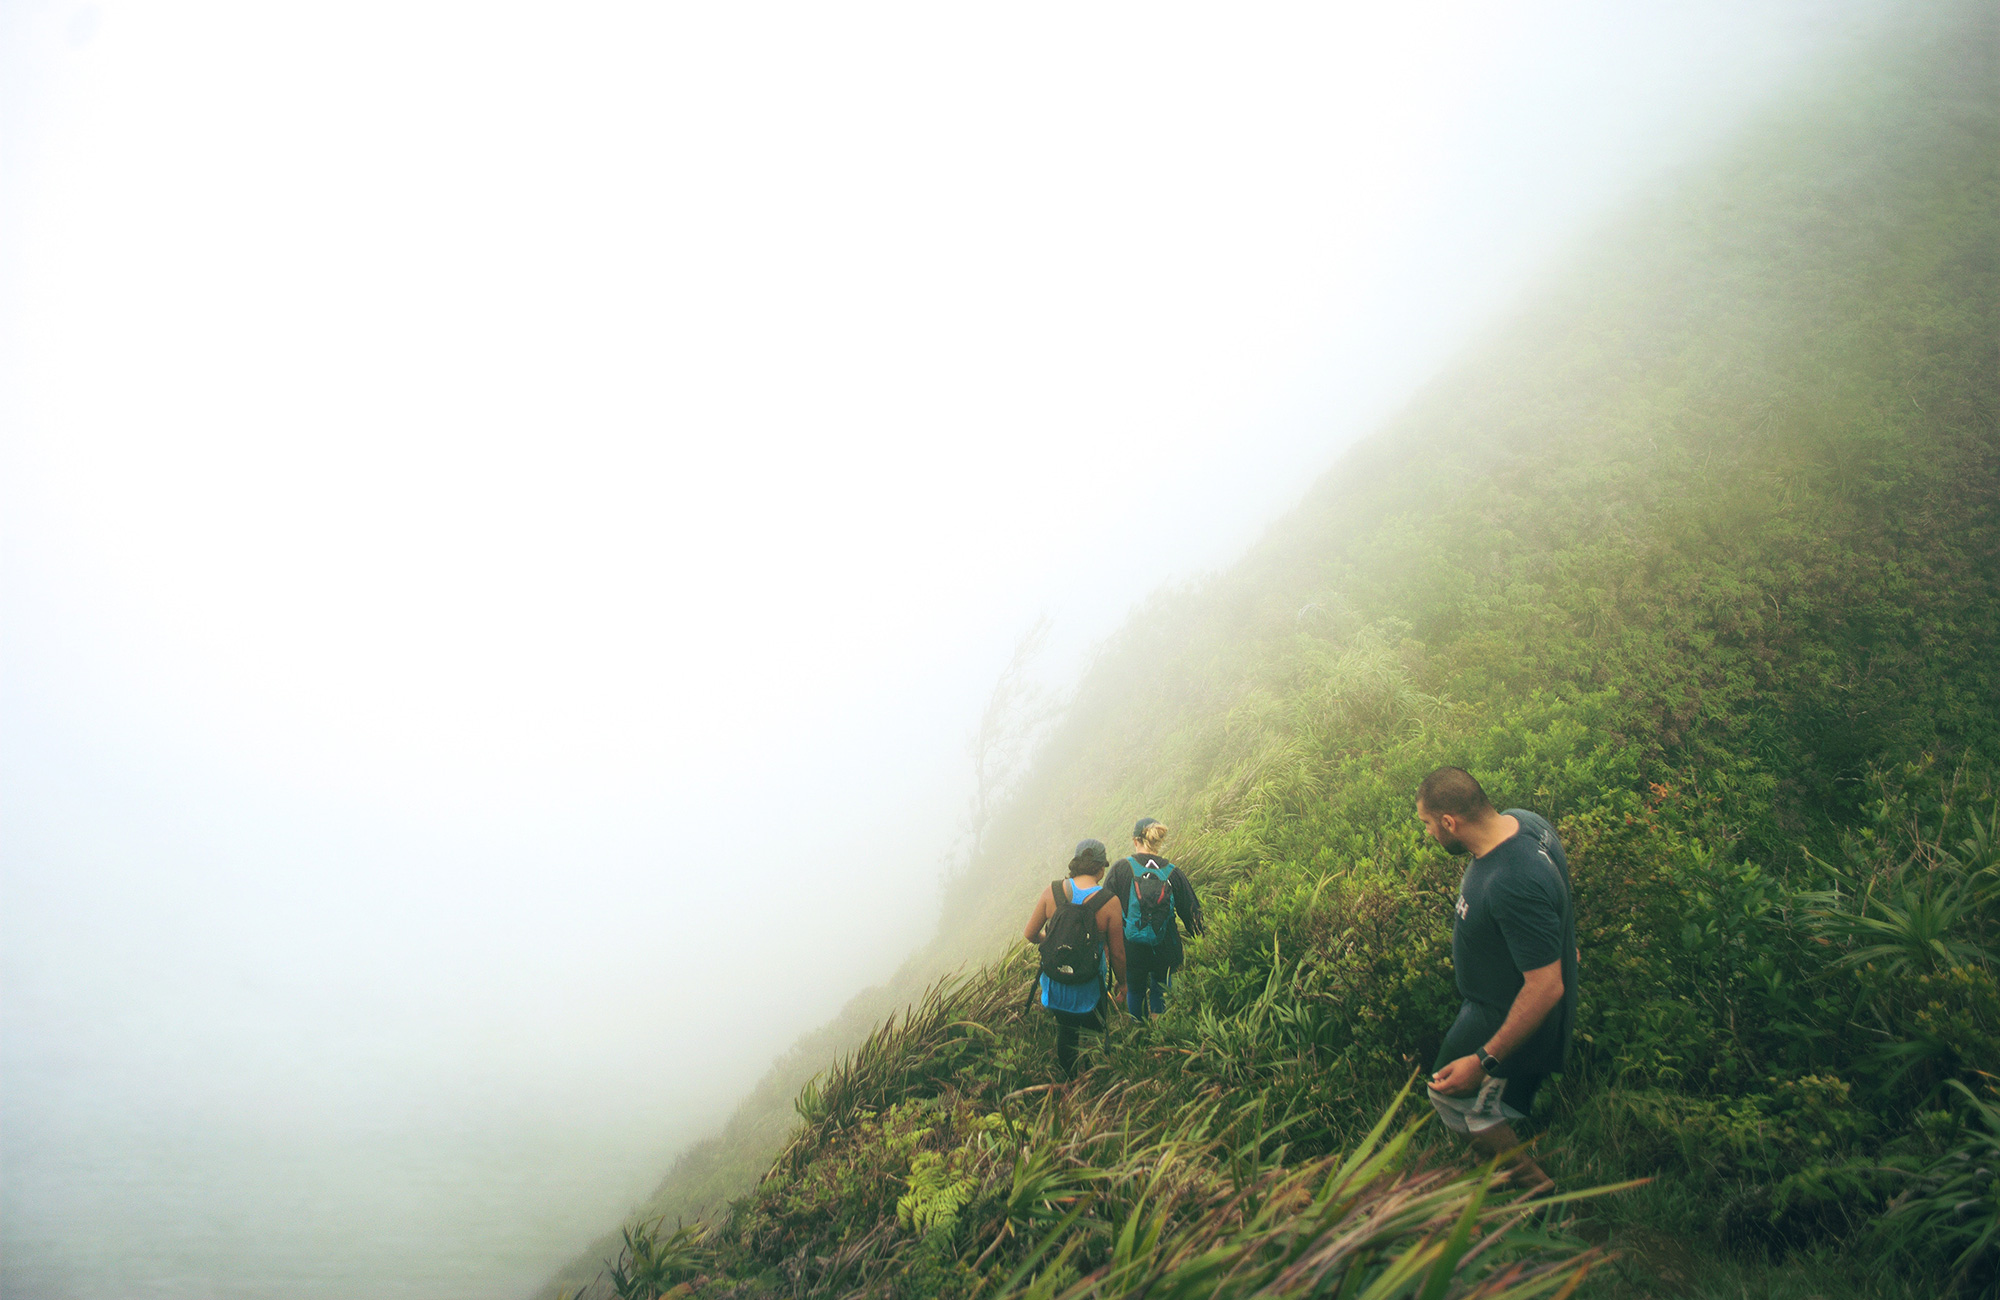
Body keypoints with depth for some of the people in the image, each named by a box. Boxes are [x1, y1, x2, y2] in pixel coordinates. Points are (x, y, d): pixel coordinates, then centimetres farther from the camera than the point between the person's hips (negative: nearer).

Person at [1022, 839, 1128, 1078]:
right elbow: (1117, 953, -11)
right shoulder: (1109, 902, -18)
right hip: (1089, 991, -3)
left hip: (1054, 983, 3)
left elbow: (1030, 935, -3)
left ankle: (1069, 1080, 45)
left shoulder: (1052, 891, -12)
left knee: (1065, 1030, 26)